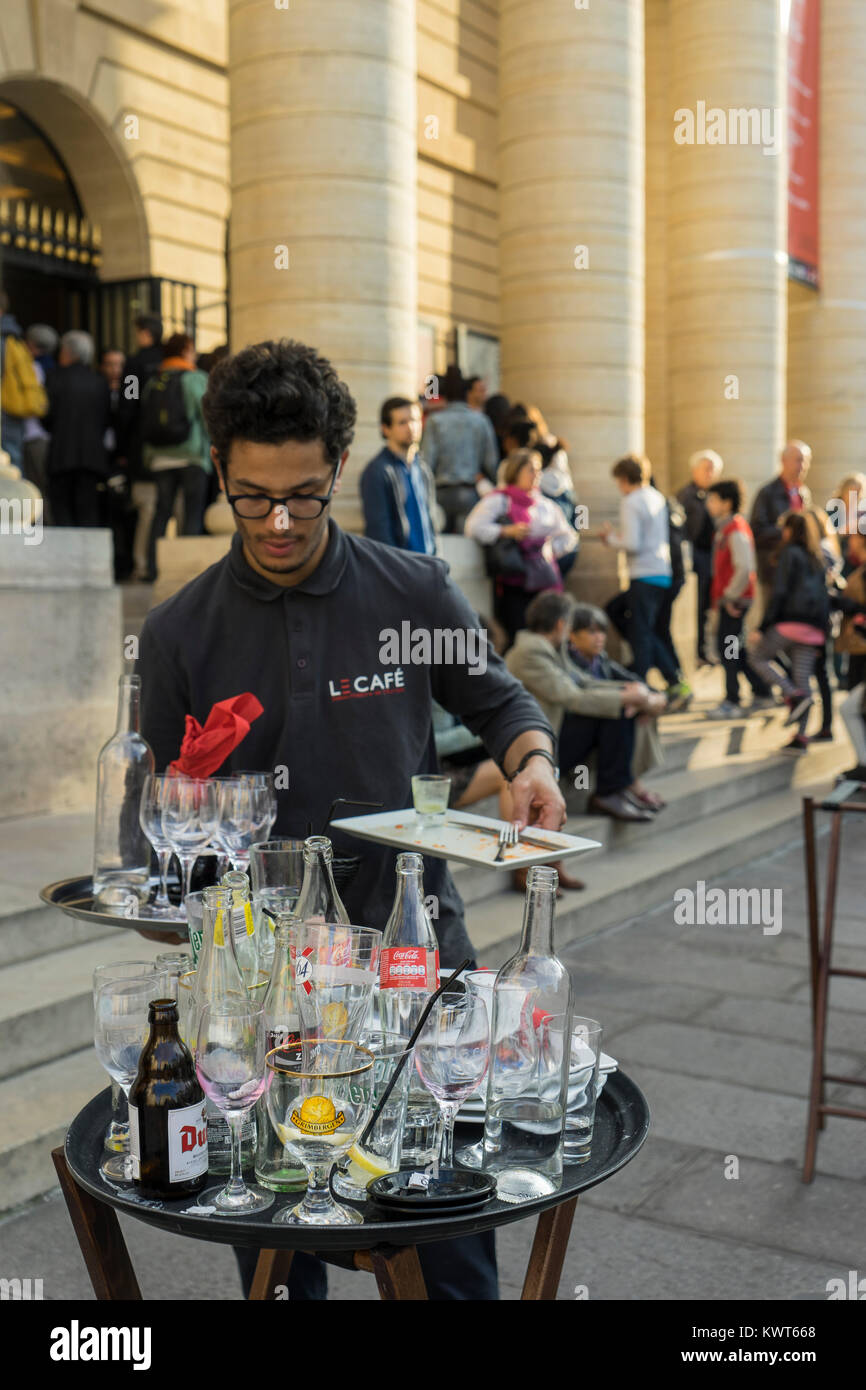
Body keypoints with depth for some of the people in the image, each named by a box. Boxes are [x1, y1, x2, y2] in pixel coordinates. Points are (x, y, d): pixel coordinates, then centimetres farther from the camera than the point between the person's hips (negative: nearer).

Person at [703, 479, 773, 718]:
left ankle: (731, 703, -2)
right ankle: (763, 694, 23)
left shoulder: (736, 530, -16)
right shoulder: (725, 528, 14)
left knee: (727, 646, -6)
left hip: (734, 600, -10)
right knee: (735, 648, 14)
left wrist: (730, 596, -18)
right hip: (727, 598, 10)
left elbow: (744, 568, -24)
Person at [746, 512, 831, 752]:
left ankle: (794, 696, -11)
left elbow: (779, 593, -11)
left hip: (791, 622, -7)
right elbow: (824, 598, 19)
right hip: (814, 627, 7)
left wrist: (762, 628, -12)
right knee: (803, 677, 5)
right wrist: (821, 637, 20)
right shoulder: (817, 559, 19)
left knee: (757, 656, 9)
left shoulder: (789, 554, -2)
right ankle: (800, 736, -1)